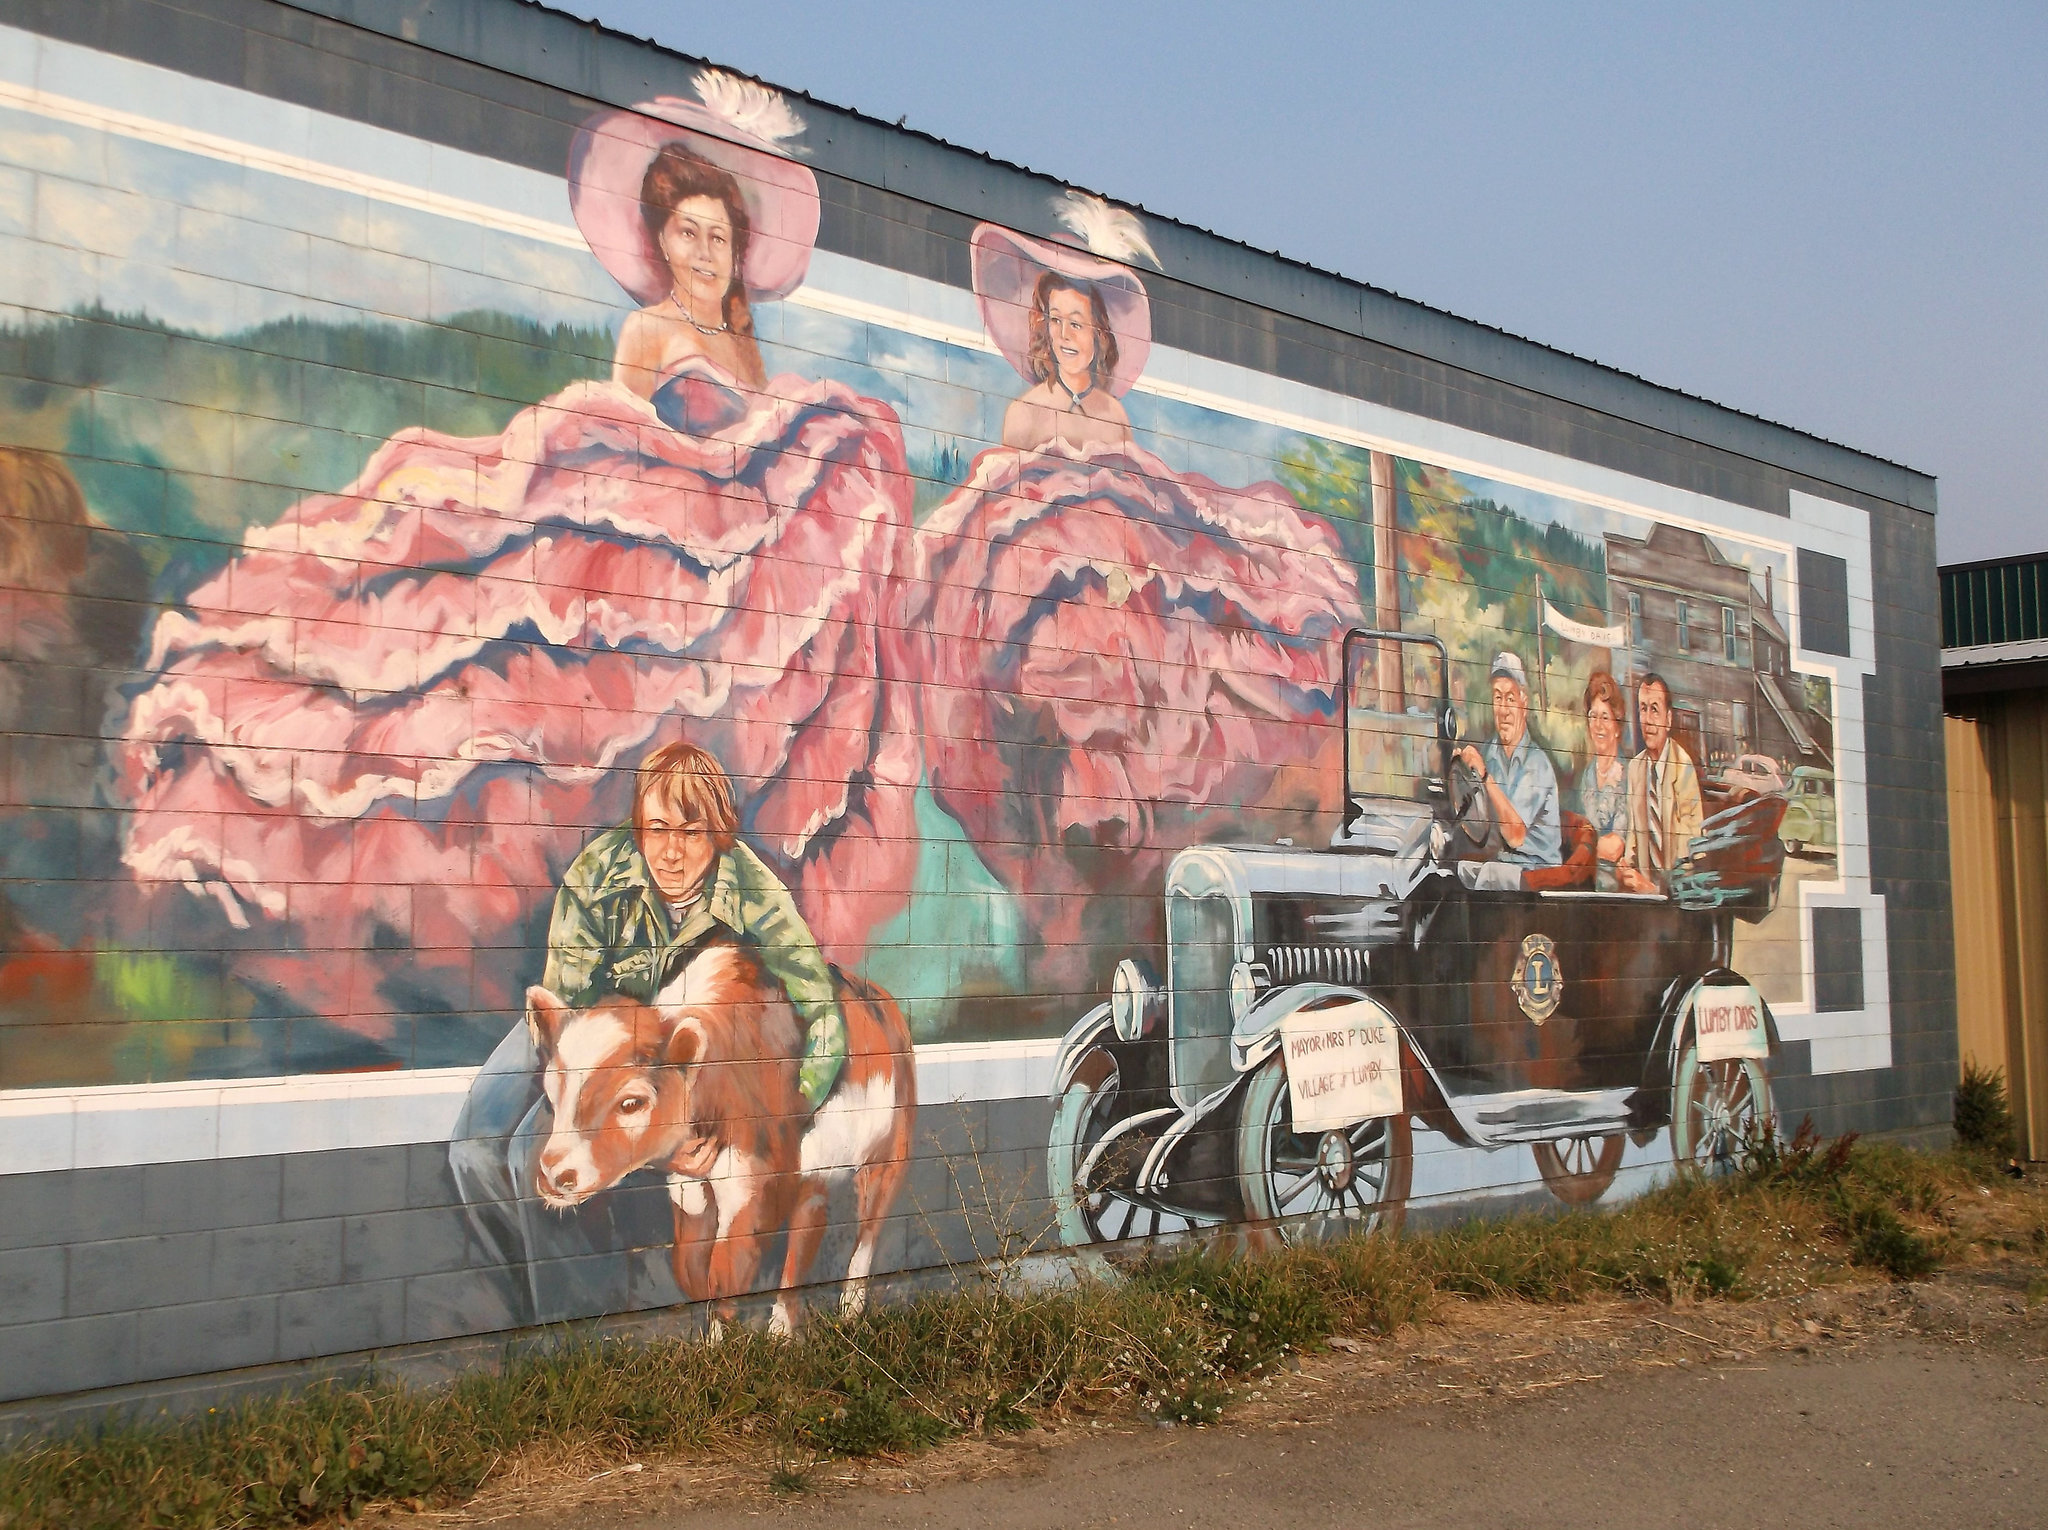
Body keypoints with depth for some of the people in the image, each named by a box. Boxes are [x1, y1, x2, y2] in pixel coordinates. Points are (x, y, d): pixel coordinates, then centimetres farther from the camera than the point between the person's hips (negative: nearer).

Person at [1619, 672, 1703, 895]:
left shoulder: (1684, 767, -9)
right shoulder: (1634, 767, 8)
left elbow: (1691, 847, -10)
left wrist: (1655, 888, -18)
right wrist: (1626, 865, -6)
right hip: (1643, 882, 4)